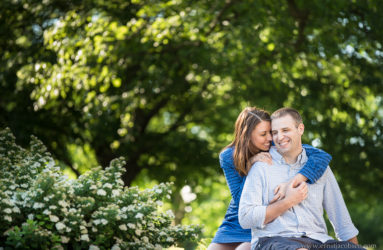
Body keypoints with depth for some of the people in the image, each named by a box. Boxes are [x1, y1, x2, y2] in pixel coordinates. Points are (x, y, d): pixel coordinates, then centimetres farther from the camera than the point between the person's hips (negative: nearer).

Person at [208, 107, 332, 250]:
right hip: (234, 225, 3)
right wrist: (251, 164, -23)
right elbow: (240, 200, -13)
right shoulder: (228, 157, -7)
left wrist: (292, 182, -37)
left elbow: (323, 156, -23)